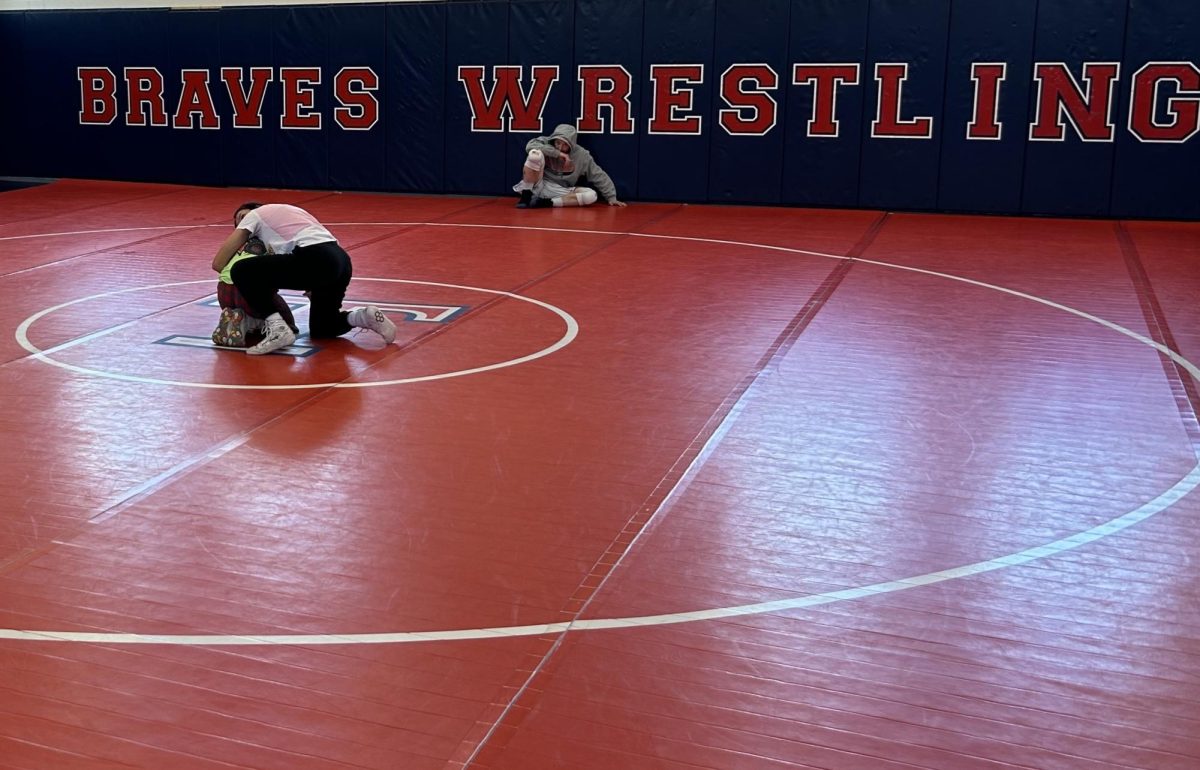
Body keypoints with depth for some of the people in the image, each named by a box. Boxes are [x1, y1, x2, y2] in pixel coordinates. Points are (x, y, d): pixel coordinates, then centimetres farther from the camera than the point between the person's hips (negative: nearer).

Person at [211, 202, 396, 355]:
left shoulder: (255, 214, 18)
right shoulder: (284, 212, 37)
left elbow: (218, 263, 16)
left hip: (316, 261, -8)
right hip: (342, 261, 8)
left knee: (241, 272, -2)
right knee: (320, 330, 26)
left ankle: (278, 329, -10)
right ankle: (363, 316, 4)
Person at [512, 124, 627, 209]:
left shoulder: (581, 155, -3)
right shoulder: (546, 143, -5)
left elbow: (600, 176, 2)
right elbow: (530, 145, -27)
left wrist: (611, 197, 1)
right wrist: (557, 153, -26)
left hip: (560, 192, 2)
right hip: (538, 185, -2)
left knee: (592, 195, -23)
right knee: (535, 153, -29)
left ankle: (547, 202, -24)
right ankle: (526, 196, -19)